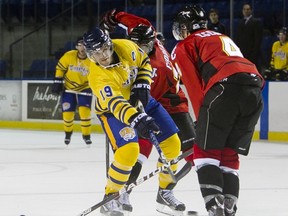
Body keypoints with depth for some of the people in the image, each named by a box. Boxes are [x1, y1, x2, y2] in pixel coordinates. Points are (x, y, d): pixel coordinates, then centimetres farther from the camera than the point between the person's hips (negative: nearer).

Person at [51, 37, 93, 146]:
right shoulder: (69, 56, -15)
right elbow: (60, 68, -1)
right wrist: (57, 82, -3)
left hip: (84, 89, -1)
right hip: (69, 88, 1)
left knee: (85, 112, -17)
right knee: (67, 113, 0)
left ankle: (86, 135, 1)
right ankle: (68, 132, 29)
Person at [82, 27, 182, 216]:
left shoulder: (125, 47, -20)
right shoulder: (98, 77, -33)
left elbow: (144, 62, 1)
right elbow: (115, 104, -46)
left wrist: (142, 85, -14)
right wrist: (136, 119, -61)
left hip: (141, 101, 6)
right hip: (113, 111, -6)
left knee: (172, 143, 0)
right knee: (129, 150, -28)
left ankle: (165, 192, 19)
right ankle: (110, 198, -10)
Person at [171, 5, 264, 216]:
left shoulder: (185, 46, 17)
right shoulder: (224, 38, 38)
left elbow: (195, 86, 6)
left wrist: (203, 118, 11)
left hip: (226, 87, -6)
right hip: (255, 87, 6)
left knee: (206, 150, 4)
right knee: (229, 154, 15)